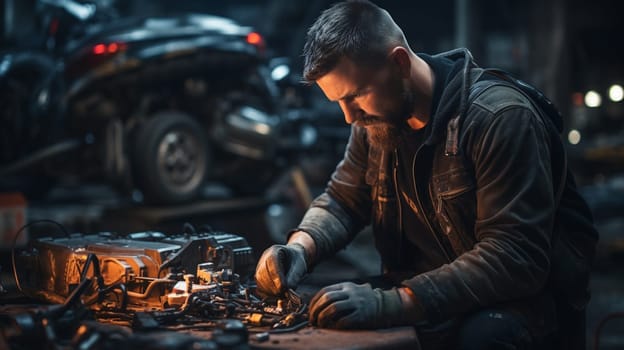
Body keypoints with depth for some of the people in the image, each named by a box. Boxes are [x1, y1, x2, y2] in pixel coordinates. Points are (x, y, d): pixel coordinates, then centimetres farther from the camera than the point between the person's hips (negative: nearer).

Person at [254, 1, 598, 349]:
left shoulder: (500, 117, -23)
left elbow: (514, 258, -30)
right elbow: (341, 202, 11)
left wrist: (392, 303, -38)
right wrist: (300, 248, -12)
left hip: (527, 288, -6)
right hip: (432, 284, 6)